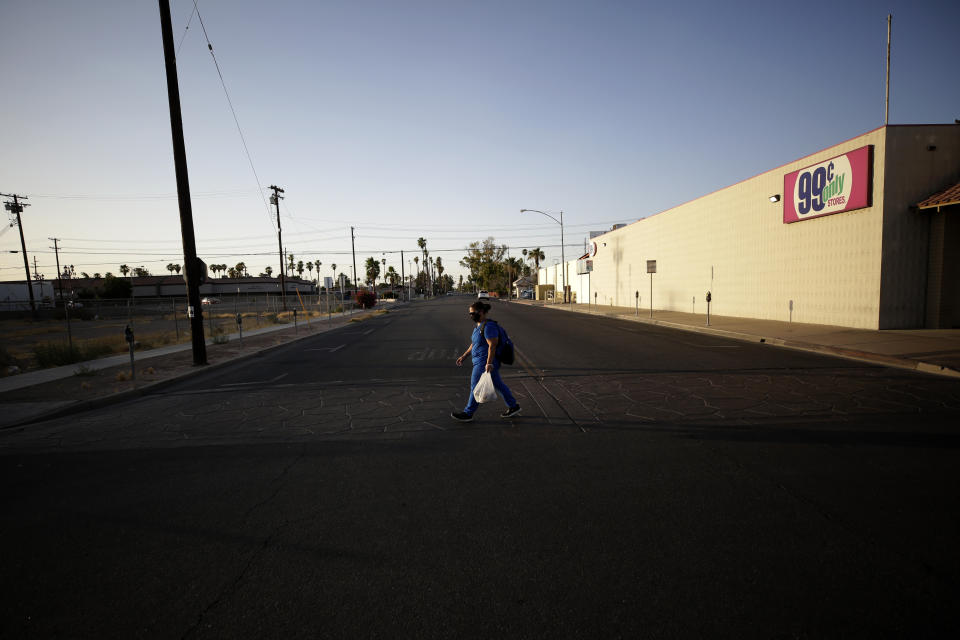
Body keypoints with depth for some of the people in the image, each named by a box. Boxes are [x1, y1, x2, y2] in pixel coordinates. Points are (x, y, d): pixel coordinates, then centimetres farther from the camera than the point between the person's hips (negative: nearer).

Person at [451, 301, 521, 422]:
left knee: (476, 388, 2)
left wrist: (489, 363, -27)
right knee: (498, 385, 16)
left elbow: (492, 346, -24)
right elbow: (474, 344, 20)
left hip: (484, 363, -10)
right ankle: (513, 407, 26)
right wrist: (464, 356, 17)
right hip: (480, 361, 10)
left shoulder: (488, 326, -19)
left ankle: (467, 413, 15)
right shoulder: (479, 326, 12)